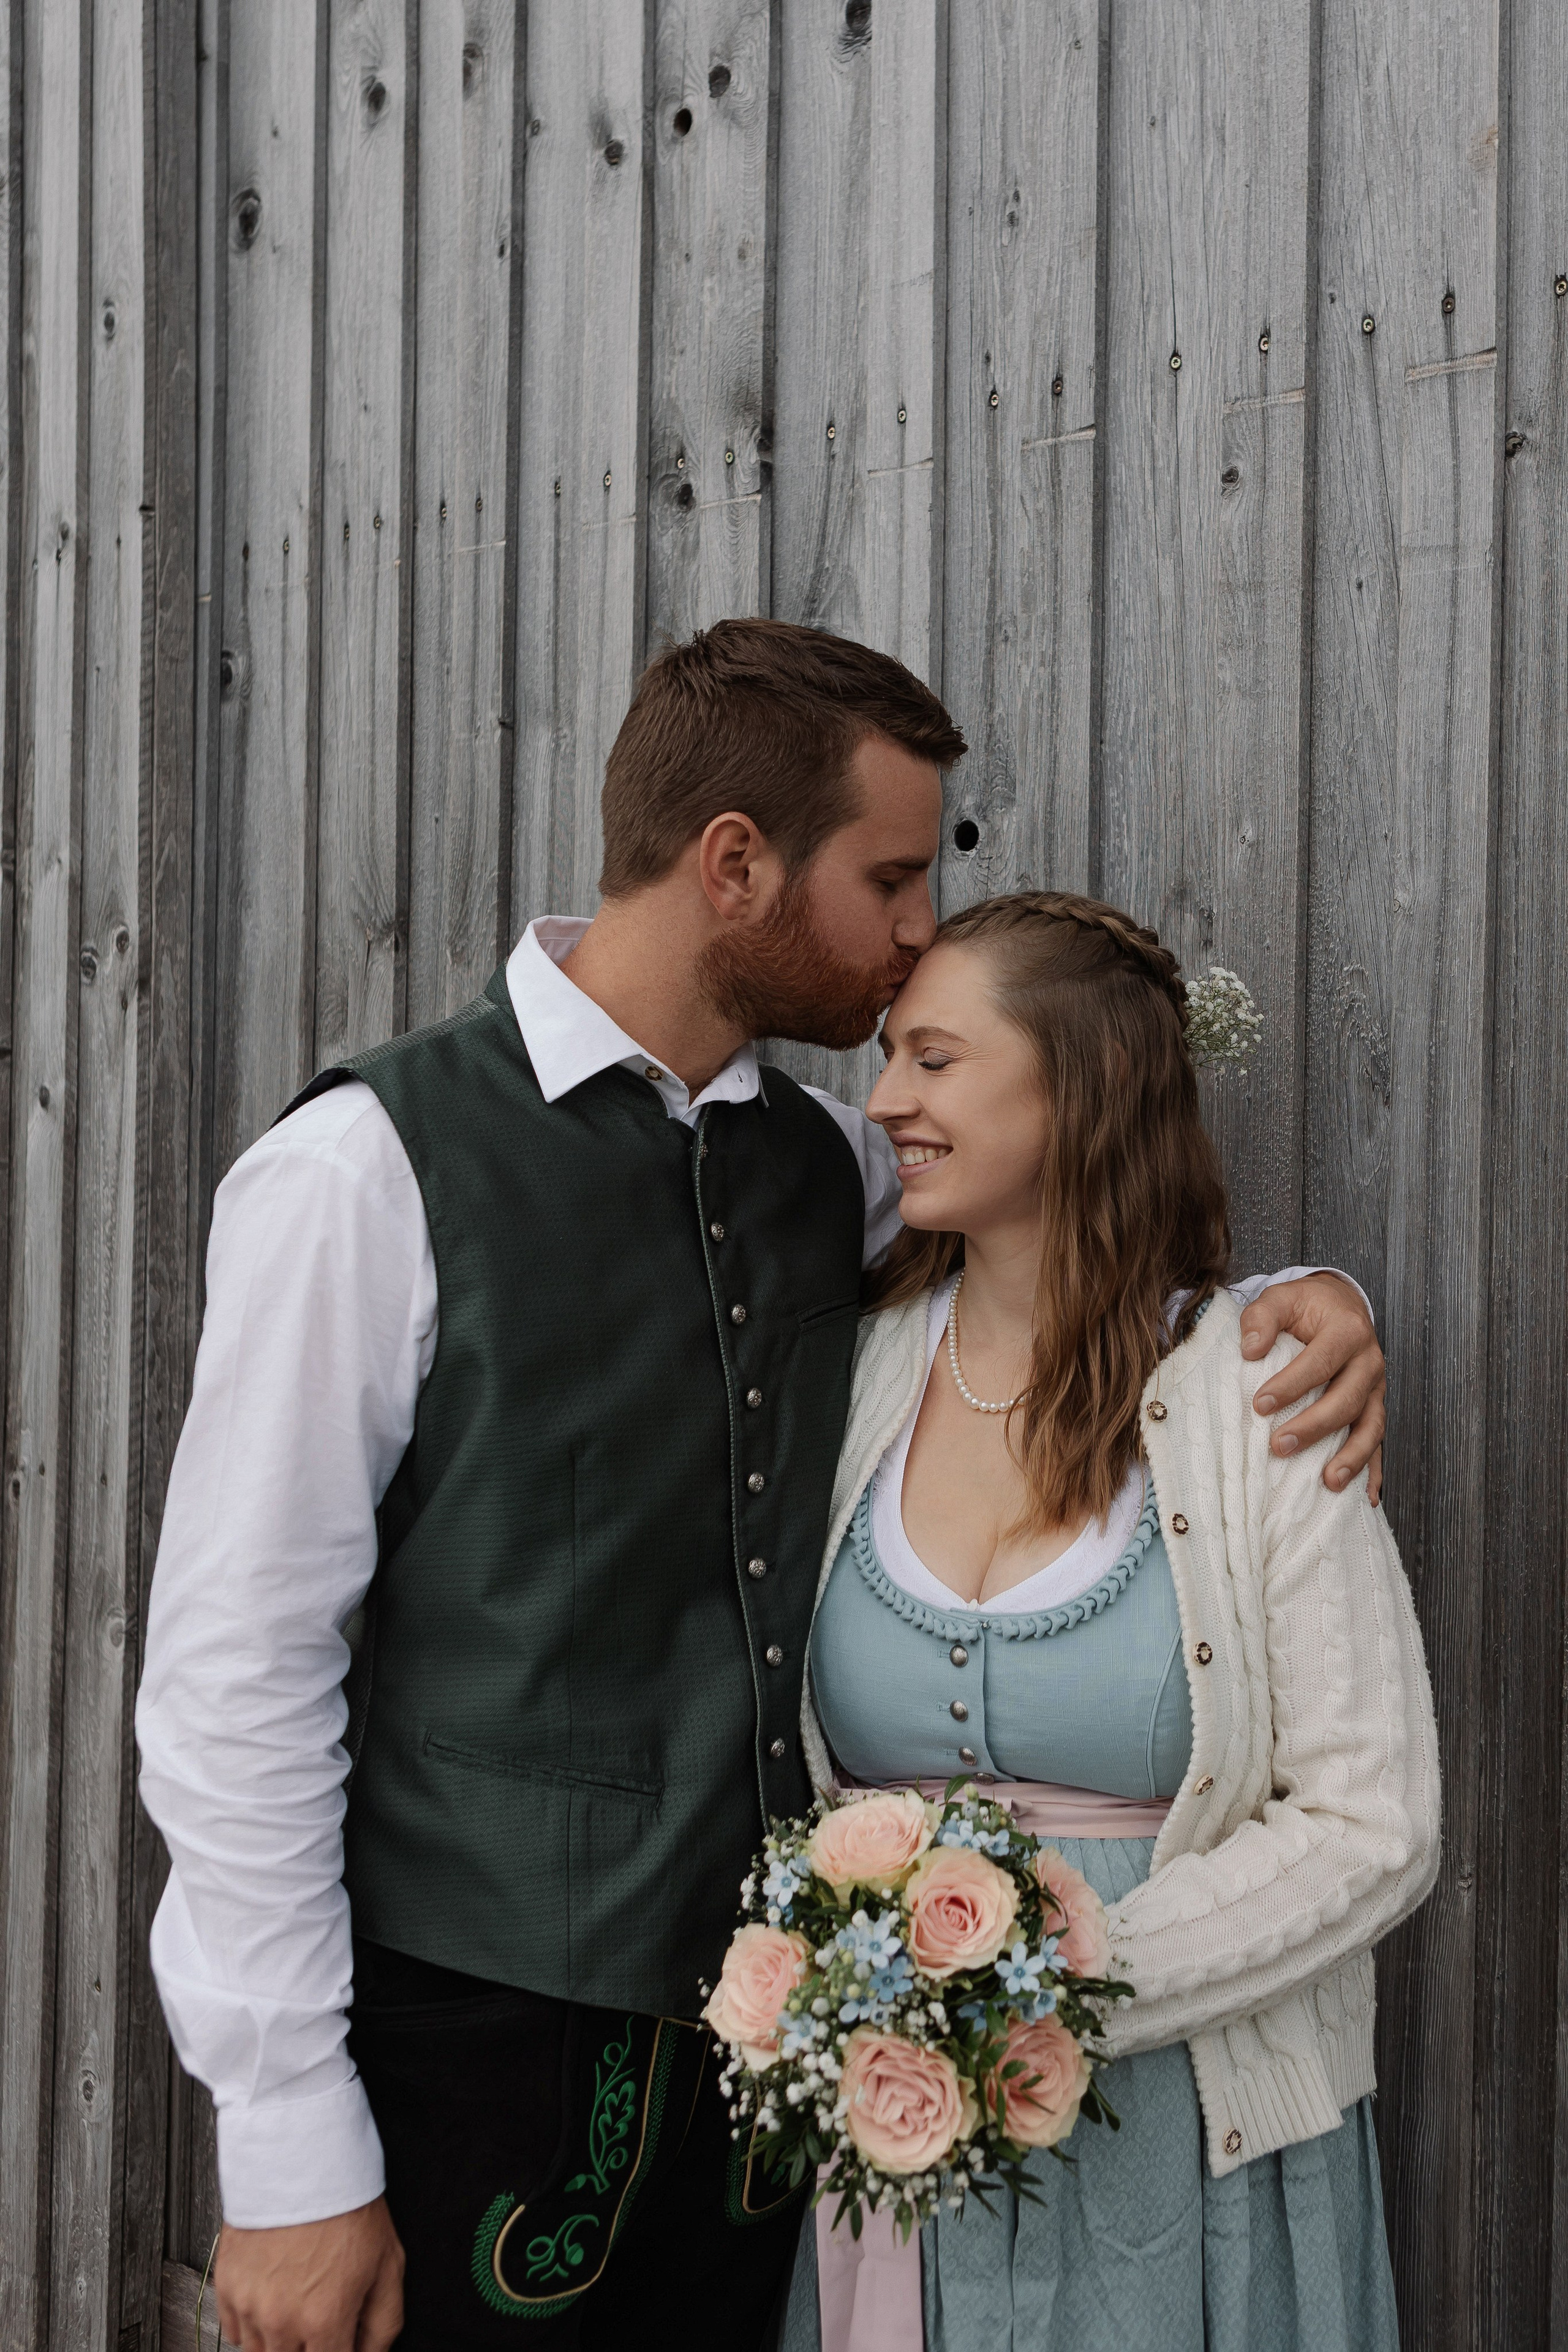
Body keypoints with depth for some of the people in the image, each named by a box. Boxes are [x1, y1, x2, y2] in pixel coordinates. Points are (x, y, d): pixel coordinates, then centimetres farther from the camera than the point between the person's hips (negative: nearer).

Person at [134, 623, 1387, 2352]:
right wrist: (291, 2161, -13)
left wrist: (1291, 1302, 0)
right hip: (475, 2048, -5)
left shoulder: (834, 1164, 5)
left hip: (768, 2035, 5)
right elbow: (237, 1672, -12)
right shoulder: (370, 1171, -12)